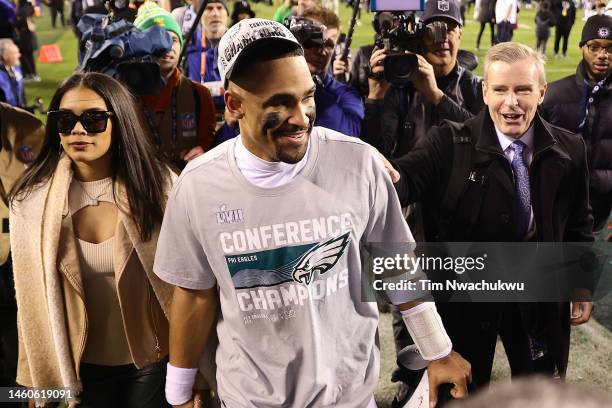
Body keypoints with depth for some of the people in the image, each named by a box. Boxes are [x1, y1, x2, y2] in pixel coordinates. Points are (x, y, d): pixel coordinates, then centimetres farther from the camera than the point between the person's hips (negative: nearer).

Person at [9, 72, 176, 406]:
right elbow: (35, 296, -4)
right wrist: (46, 379, 0)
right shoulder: (31, 200, -10)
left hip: (152, 360, -1)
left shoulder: (159, 185, -14)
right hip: (79, 365, 2)